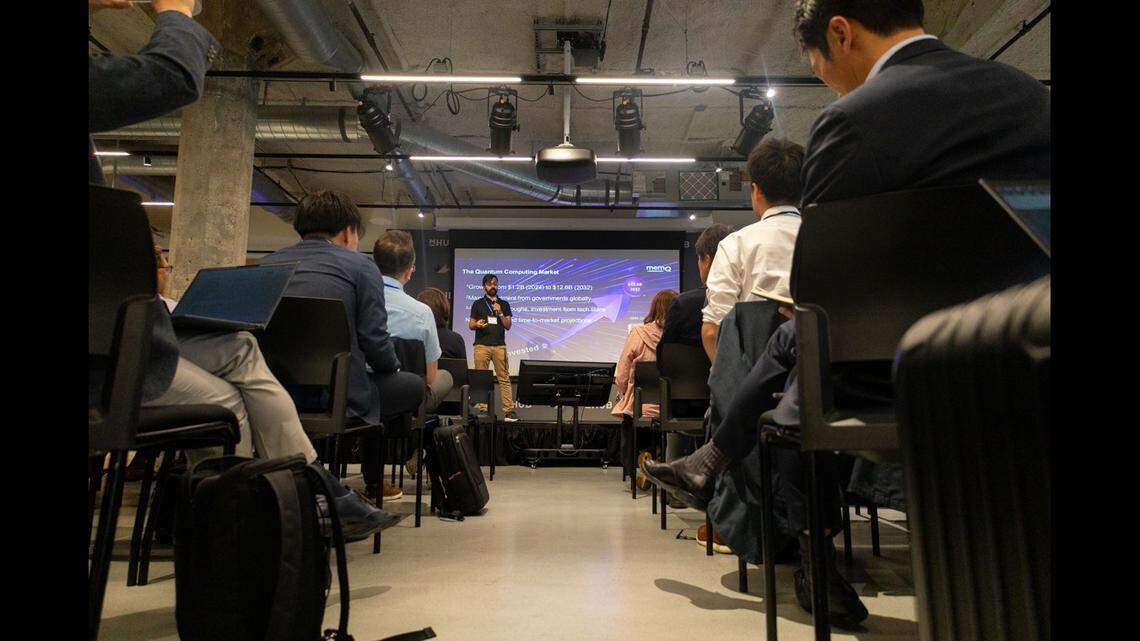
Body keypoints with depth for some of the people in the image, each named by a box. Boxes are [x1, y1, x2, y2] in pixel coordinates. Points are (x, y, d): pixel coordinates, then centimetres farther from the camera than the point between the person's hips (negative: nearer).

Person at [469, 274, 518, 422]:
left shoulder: (504, 304, 15)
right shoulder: (478, 304, 12)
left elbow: (508, 326, 10)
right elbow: (470, 324, 12)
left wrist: (500, 313, -4)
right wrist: (477, 324, -10)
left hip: (499, 345, 1)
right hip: (482, 345, 0)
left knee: (504, 378, -6)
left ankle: (508, 410, -8)